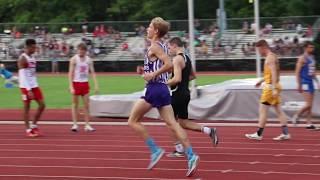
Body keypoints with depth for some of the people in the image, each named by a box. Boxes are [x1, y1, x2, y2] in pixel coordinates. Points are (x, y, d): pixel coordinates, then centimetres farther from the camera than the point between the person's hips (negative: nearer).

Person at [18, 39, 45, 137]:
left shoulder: (33, 58, 13)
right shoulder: (23, 59, -13)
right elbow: (23, 76, -18)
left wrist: (34, 86, 16)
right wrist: (28, 90, -23)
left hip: (35, 86, 8)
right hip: (26, 87, -8)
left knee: (42, 104, 4)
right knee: (27, 107, -1)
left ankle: (34, 125, 16)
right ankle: (28, 129, 5)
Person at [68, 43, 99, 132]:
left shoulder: (88, 60, 5)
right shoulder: (74, 59, -7)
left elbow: (92, 73, 7)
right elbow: (71, 73, -10)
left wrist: (96, 85, -3)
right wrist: (71, 87, -18)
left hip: (85, 83, 4)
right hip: (76, 83, -4)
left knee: (86, 105, 2)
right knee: (75, 104, 2)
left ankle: (87, 125, 4)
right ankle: (75, 124, 7)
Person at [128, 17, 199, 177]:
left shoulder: (154, 47, -12)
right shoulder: (163, 46, 16)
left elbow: (169, 65, -24)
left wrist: (153, 74, -17)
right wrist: (146, 71, 17)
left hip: (154, 89, -9)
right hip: (163, 89, 9)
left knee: (133, 121, 4)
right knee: (172, 124, 1)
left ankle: (155, 150, -1)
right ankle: (191, 156, -10)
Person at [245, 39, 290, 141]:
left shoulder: (270, 57, -15)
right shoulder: (273, 56, 17)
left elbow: (274, 73, -23)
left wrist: (274, 89, -29)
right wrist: (261, 81, 29)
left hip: (270, 87, -10)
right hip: (274, 86, 10)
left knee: (263, 110, -5)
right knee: (278, 110, 8)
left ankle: (258, 134, -1)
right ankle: (285, 133, 4)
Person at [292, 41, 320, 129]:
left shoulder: (312, 58, 14)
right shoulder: (302, 58, -11)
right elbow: (297, 72, -14)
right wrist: (299, 85, -18)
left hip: (310, 82, 8)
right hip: (305, 82, -8)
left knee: (310, 105, 7)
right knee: (308, 105, -12)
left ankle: (309, 123, 8)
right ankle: (296, 116, 5)